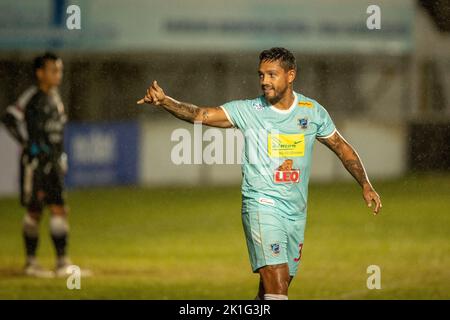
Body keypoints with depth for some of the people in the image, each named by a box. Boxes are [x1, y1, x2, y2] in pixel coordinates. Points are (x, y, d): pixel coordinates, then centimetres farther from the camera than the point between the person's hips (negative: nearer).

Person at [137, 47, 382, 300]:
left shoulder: (313, 111, 5)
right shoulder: (248, 111, -4)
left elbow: (343, 148, 18)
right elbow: (199, 115, -13)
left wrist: (366, 184, 12)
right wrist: (163, 100, -28)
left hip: (296, 212, 4)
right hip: (262, 205, -4)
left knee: (270, 289, 7)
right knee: (276, 284, -19)